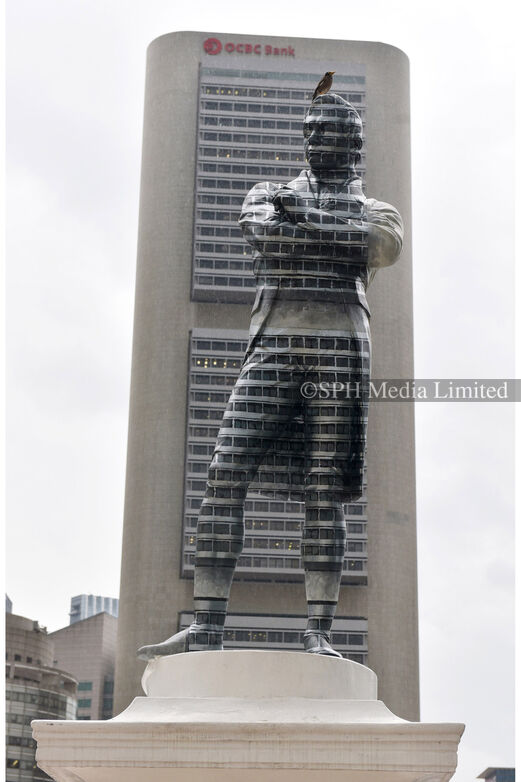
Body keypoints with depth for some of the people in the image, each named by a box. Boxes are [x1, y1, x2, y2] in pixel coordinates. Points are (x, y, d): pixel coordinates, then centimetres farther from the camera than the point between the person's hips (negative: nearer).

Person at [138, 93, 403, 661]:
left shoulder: (376, 210, 18)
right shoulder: (269, 194, 22)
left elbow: (385, 247, -8)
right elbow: (261, 229, -4)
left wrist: (304, 222, -7)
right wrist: (340, 241, -5)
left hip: (339, 349, -1)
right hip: (272, 347, 1)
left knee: (325, 493, -6)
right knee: (226, 475, -12)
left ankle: (319, 634, -4)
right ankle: (207, 626, -11)